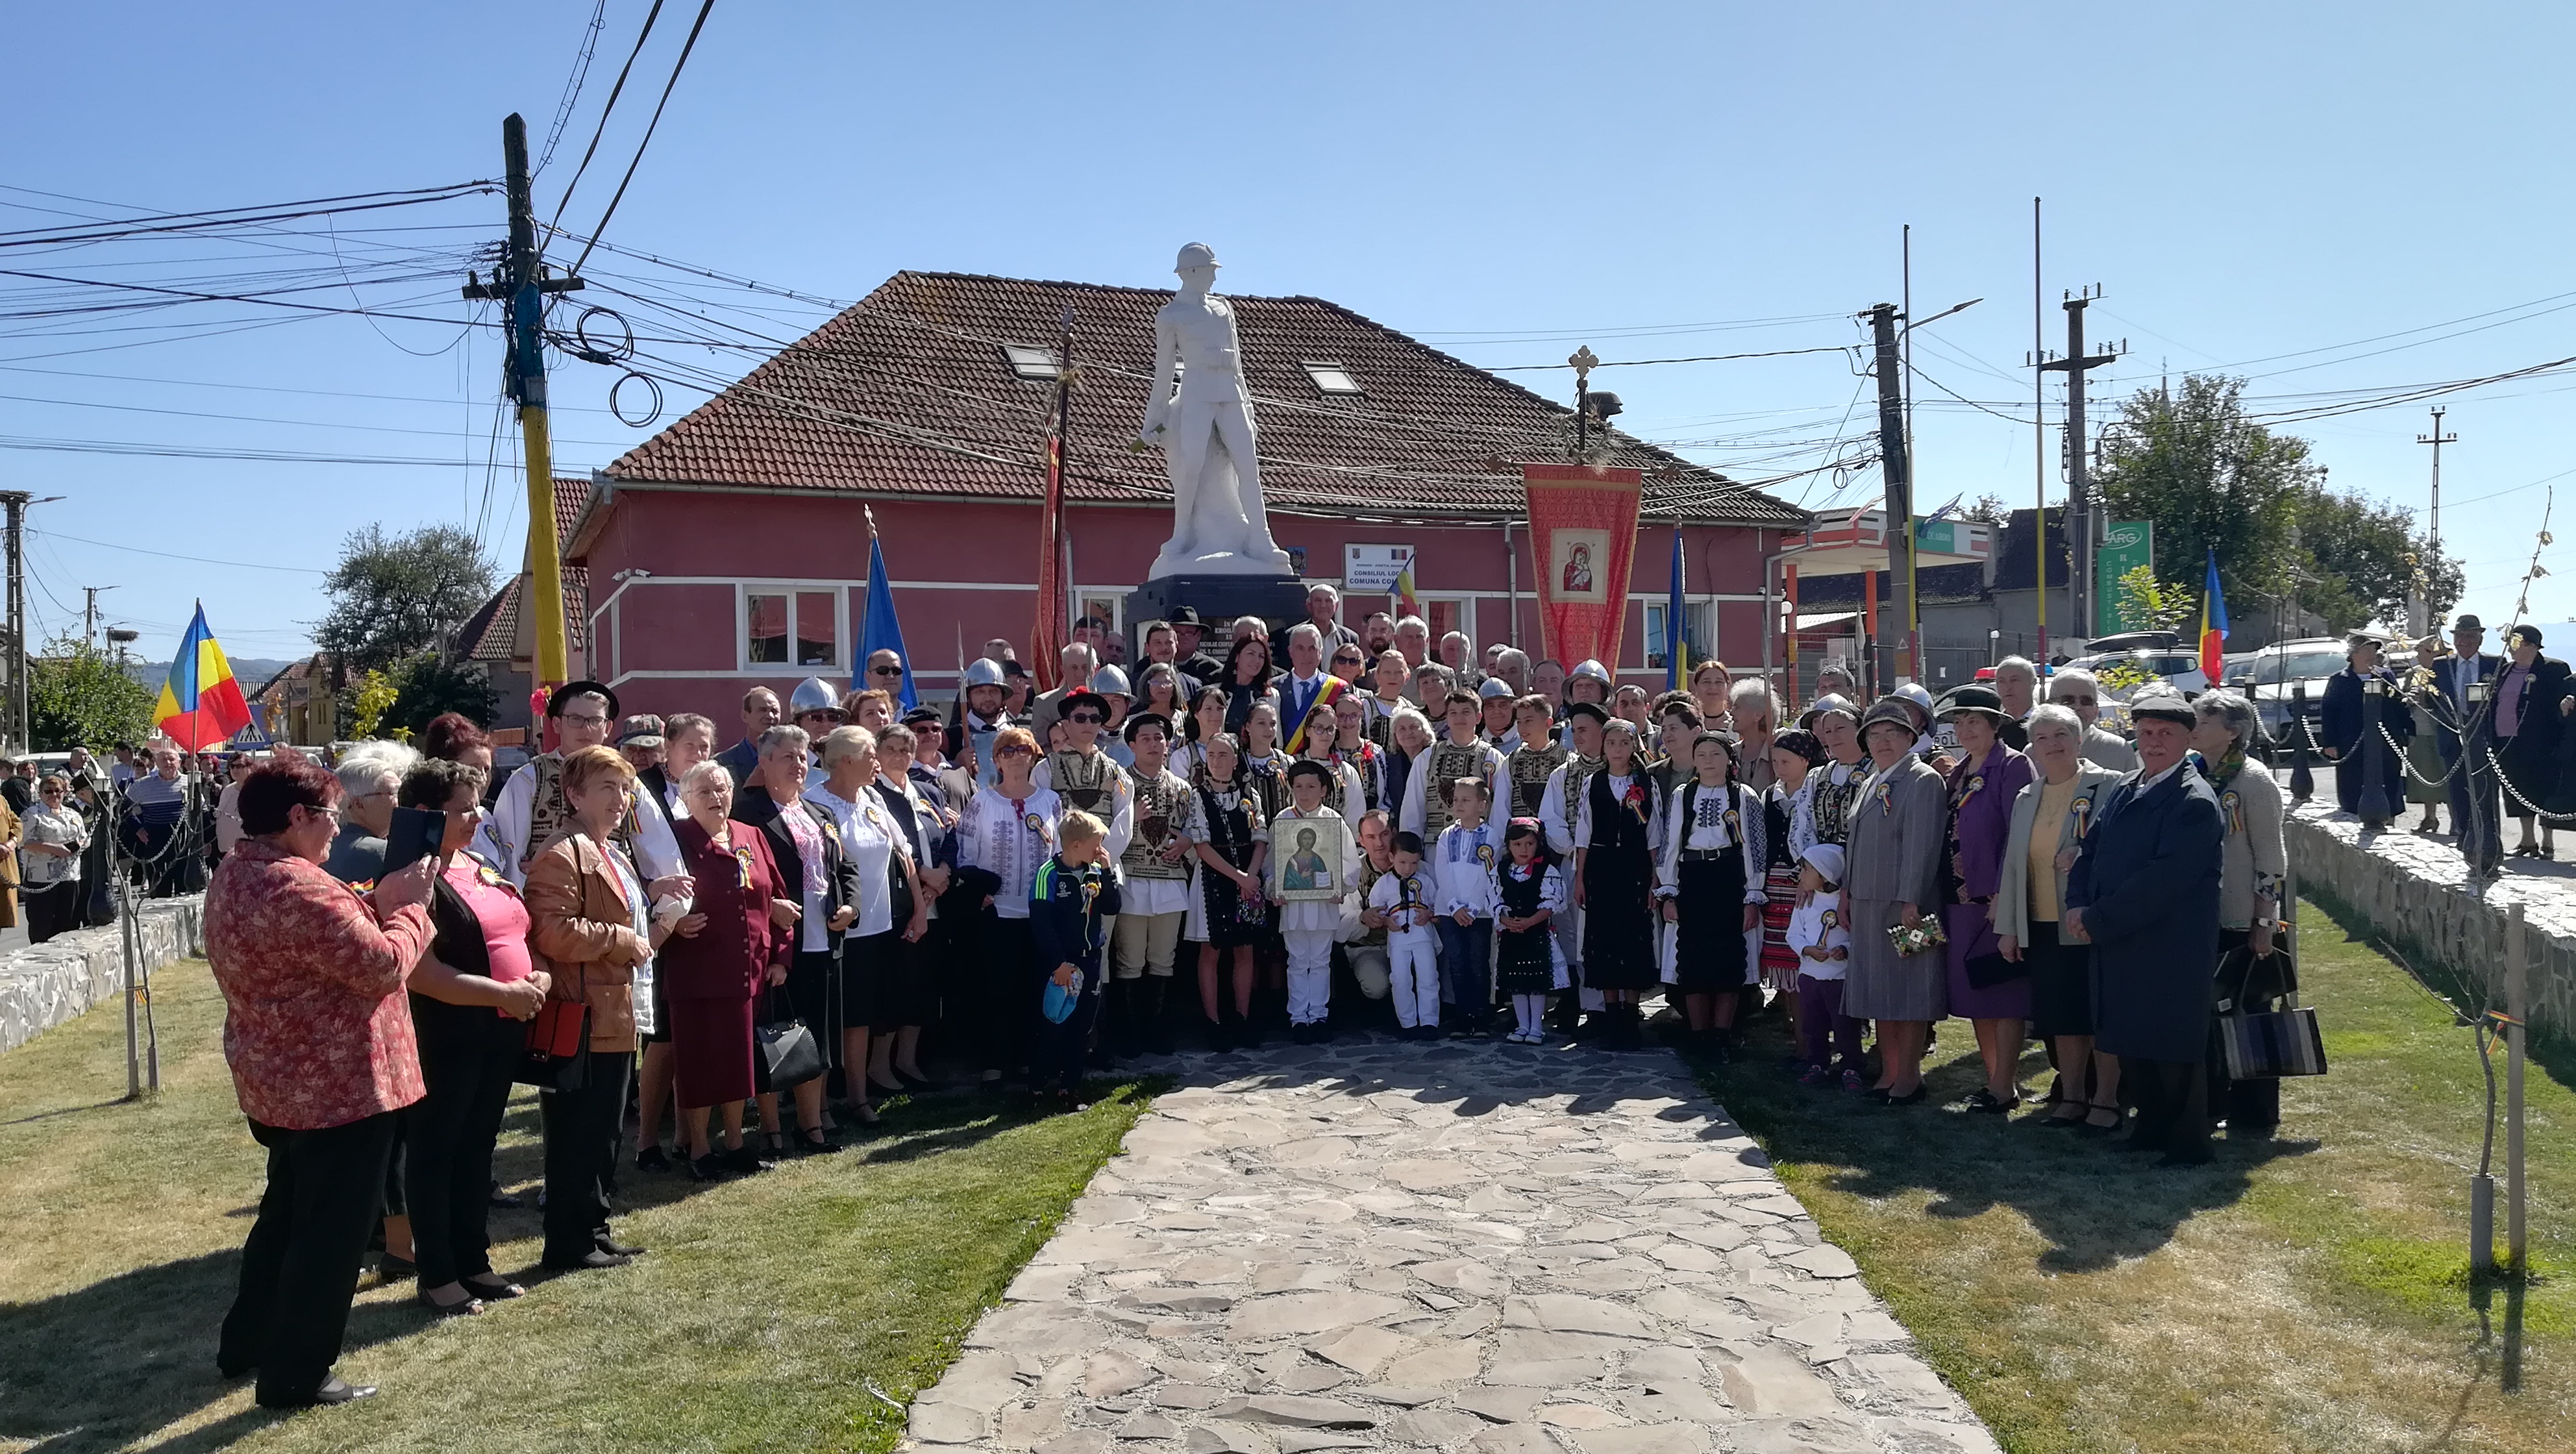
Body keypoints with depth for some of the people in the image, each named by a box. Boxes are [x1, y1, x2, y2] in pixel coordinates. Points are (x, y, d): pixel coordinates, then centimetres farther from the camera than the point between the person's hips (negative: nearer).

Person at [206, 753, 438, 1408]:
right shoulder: (300, 889, -26)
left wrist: (376, 905, 0)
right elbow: (381, 967, -25)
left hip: (278, 1083, 10)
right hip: (338, 1087, -10)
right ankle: (296, 1374, 12)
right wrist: (406, 909, -9)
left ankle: (246, 1343, 37)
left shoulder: (233, 878, 9)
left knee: (287, 1212, 25)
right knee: (330, 1229, 2)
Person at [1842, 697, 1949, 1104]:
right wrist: (1847, 892, 14)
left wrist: (1910, 903, -21)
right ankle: (1889, 1072, 20)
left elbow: (1921, 846, -16)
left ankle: (1909, 1076, 7)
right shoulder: (1872, 782, 17)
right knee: (1879, 992, 12)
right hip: (1868, 903, 8)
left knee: (1908, 993, -1)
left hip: (1904, 904, -8)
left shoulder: (1922, 780, -8)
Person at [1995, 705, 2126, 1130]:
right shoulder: (2026, 798, 14)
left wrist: (2083, 860, -23)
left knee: (2101, 1014, 1)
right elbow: (2012, 865, 15)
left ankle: (2106, 1099, 12)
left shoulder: (2110, 786, -4)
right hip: (2043, 927, 5)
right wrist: (2008, 927, 11)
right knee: (2061, 1017, 11)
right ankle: (2071, 1096, 21)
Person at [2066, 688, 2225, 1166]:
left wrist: (2098, 919, -18)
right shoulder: (2122, 791, 12)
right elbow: (2090, 852, 13)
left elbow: (2164, 880, -21)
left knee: (2174, 1053, 2)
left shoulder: (2196, 803, -13)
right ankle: (2151, 1127, 31)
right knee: (2131, 1047, 16)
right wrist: (2079, 907, -5)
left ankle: (2188, 1145, 15)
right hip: (2119, 946, 7)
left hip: (2171, 955, -7)